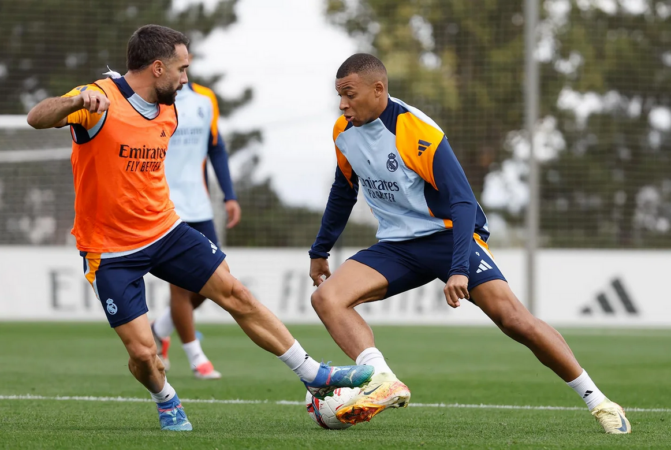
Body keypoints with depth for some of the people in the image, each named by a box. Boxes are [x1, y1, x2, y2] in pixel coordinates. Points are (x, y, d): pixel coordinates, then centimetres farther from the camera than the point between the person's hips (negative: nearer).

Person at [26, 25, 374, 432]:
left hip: (166, 230, 6)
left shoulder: (168, 112, 5)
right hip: (112, 252, -6)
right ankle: (166, 401, 26)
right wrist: (77, 101, -53)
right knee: (142, 352, -9)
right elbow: (37, 119, -35)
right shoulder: (101, 102, -19)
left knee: (237, 296, 1)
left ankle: (315, 376, 12)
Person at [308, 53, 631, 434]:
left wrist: (459, 269, -34)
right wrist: (320, 251, 25)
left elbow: (462, 202, -23)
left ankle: (597, 401, -8)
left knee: (512, 317, -20)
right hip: (397, 246, 6)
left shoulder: (419, 133, -21)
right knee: (326, 297, -19)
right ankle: (384, 383, -36)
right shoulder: (344, 132, 0)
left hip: (446, 235, -6)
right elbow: (343, 192, 19)